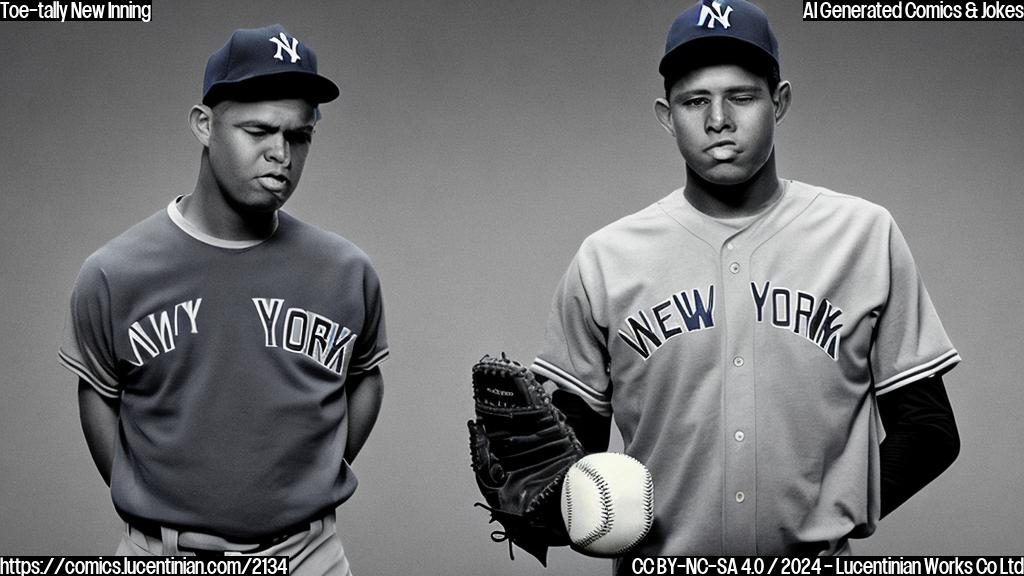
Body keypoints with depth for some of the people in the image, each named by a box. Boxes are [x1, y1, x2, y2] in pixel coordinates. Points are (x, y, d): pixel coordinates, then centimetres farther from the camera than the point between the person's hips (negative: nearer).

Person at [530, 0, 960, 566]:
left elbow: (928, 426, 1)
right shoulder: (604, 259, 0)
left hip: (816, 563, 0)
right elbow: (575, 434, 4)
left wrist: (835, 521, -11)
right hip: (656, 564, 1)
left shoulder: (866, 235, 0)